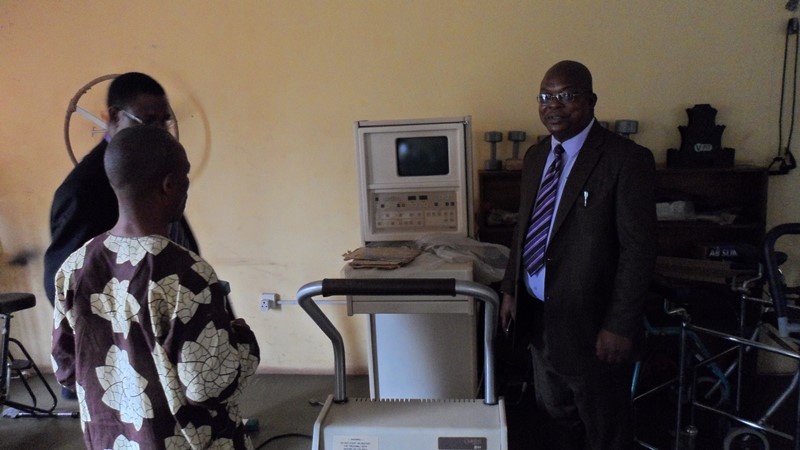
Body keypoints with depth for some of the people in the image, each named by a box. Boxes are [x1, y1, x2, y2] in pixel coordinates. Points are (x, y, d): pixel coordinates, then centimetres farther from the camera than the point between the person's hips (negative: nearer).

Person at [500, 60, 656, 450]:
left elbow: (639, 250, -16)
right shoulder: (535, 156, 8)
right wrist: (510, 289, 11)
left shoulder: (626, 159, -15)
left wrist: (619, 327, -18)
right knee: (555, 416, 23)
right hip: (538, 315, 6)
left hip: (589, 322, -6)